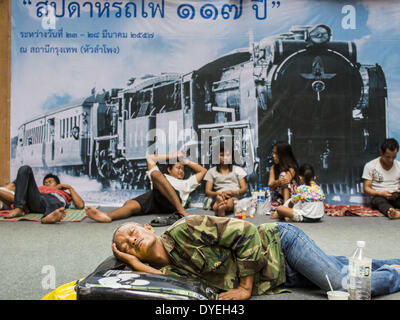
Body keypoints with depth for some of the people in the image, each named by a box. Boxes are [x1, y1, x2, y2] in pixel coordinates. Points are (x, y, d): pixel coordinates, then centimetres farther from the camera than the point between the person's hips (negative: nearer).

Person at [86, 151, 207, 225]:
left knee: (155, 174, -30)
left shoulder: (185, 183, 43)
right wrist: (172, 156, 46)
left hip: (171, 202, -2)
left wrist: (186, 161, 45)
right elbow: (150, 158, 43)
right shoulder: (162, 177, 43)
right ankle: (108, 216, -60)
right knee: (130, 204, -29)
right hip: (154, 195, 2)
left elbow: (203, 171, 44)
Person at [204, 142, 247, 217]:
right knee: (219, 198, -41)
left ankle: (219, 208, -67)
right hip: (219, 196, 0)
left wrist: (232, 192, -9)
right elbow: (207, 191, 10)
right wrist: (219, 193, -12)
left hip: (235, 195, 1)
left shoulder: (238, 169, 23)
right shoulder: (211, 172, 21)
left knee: (231, 202, -39)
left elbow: (244, 189, 14)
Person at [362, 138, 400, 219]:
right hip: (378, 196, -3)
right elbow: (366, 189, -2)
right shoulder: (370, 166, 1)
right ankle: (391, 212, -72)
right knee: (379, 200, -39)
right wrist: (381, 193, -19)